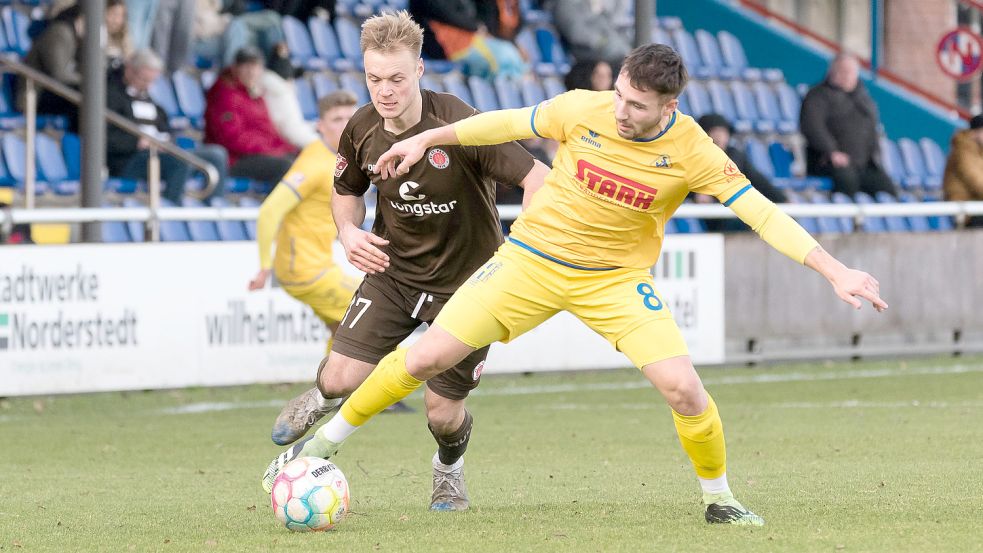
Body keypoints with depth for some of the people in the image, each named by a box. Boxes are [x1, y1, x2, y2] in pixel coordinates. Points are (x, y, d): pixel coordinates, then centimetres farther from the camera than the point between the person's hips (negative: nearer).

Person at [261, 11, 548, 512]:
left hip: (466, 278, -3)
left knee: (443, 410, -2)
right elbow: (347, 191, 11)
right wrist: (349, 233, -10)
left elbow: (537, 179, -26)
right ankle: (321, 399, 30)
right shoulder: (362, 130, -9)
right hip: (393, 268, 3)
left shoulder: (459, 125, -27)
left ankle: (449, 470, 36)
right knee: (341, 378, -11)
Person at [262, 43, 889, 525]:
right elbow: (508, 123, 0)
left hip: (617, 278, -1)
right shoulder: (584, 110, -17)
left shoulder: (692, 152, -19)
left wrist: (837, 272, -23)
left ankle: (719, 497, 8)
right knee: (424, 359, -6)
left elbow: (762, 212, -17)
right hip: (532, 258, 1)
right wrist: (426, 139, 6)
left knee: (682, 385, -18)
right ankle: (324, 445, 13)